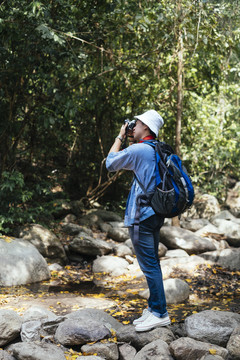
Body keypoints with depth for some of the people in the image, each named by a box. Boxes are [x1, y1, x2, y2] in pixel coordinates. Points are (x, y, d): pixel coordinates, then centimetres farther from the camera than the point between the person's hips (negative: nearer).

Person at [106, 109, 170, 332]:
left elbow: (110, 163, -2)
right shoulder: (158, 151, 11)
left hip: (141, 216, -9)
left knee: (149, 265, -5)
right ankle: (154, 308, 23)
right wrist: (130, 141, 19)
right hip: (154, 214, 9)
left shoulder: (138, 150, -15)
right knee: (152, 263, 15)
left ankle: (160, 313, -1)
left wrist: (120, 137, 7)